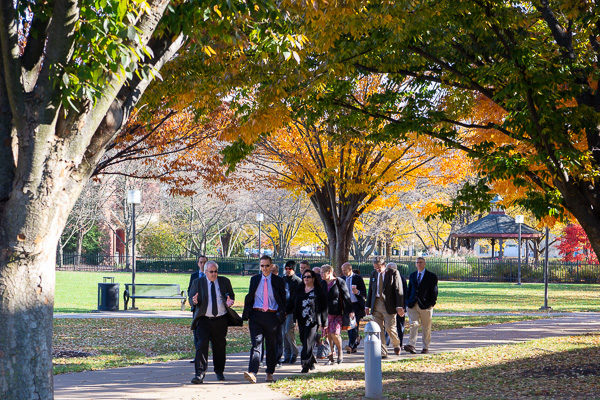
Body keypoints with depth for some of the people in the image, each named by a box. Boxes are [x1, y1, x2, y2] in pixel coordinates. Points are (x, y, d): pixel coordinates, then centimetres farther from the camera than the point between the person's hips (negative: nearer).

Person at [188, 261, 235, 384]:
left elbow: (231, 295, 11)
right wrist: (195, 301, -23)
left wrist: (229, 301, -13)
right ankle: (200, 374, -18)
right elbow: (191, 299, 2)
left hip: (221, 320, 2)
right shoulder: (197, 282, 3)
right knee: (202, 345, -14)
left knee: (219, 346, 11)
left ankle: (219, 372, 29)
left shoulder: (225, 281, 8)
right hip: (204, 319, -2)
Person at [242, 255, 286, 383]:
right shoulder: (254, 279, 11)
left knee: (271, 346, 8)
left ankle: (269, 374, 20)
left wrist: (281, 316, -3)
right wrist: (246, 315, 3)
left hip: (272, 316, 0)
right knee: (256, 344, -11)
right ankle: (252, 373, -22)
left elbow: (283, 300, 7)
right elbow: (249, 298, 12)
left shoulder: (278, 281, 5)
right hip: (256, 315, 0)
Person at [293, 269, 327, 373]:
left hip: (313, 320, -5)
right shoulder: (299, 290, 14)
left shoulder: (318, 291, 1)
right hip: (302, 321, 5)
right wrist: (295, 320, 9)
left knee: (309, 342, -12)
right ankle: (311, 362, 26)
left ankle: (305, 364, -12)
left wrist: (323, 322, -4)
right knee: (304, 341, 9)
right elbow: (295, 306, 15)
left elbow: (324, 307, 0)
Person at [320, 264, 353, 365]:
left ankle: (340, 352, 12)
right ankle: (330, 357, 8)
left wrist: (350, 311, -6)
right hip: (326, 313, 5)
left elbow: (346, 297, -3)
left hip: (337, 313, -5)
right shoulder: (323, 283, 10)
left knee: (334, 334, -14)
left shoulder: (339, 282, -5)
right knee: (328, 335, 0)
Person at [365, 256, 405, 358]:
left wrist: (399, 306, -13)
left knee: (389, 327, -8)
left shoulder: (393, 273, -4)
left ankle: (396, 345, 21)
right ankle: (382, 352, 7)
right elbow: (370, 291, 17)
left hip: (389, 305, -5)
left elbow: (399, 290, -6)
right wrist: (367, 306, 12)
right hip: (376, 304, 5)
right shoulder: (374, 274, 12)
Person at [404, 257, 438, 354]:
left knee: (426, 327, 5)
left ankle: (426, 347, 14)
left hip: (425, 305, -3)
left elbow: (434, 291, 0)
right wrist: (408, 302, 8)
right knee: (413, 325, -11)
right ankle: (412, 345, -20)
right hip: (413, 305, 3)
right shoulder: (412, 276, 14)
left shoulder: (431, 276, 1)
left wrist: (432, 303, -8)